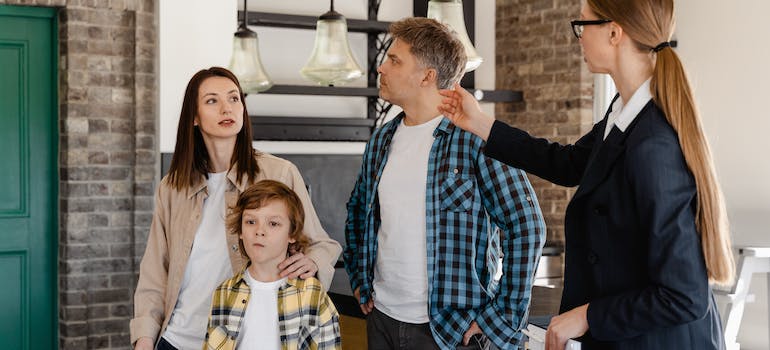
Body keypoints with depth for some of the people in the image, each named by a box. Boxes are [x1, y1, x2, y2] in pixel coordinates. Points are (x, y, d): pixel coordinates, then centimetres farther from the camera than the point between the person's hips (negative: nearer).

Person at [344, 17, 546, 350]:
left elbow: (527, 228, -14)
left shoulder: (477, 138, -12)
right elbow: (357, 211, 23)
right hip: (381, 318, 6)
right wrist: (359, 279, 14)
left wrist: (503, 317, -15)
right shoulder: (382, 139, 7)